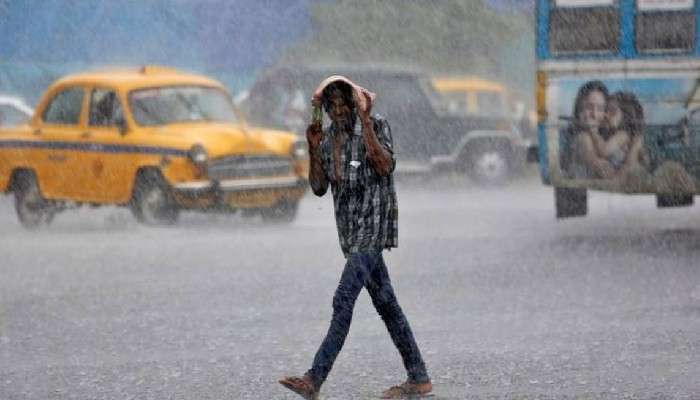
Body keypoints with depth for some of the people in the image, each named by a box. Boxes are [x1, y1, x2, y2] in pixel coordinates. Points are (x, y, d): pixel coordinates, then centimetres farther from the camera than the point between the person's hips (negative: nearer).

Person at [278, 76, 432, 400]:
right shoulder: (327, 139, 9)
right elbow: (319, 188, 10)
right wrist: (313, 149, -2)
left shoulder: (377, 126, -9)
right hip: (350, 229, 8)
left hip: (374, 224, -8)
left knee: (344, 299, -16)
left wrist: (365, 123, -26)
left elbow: (385, 166, -24)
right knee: (385, 303, 10)